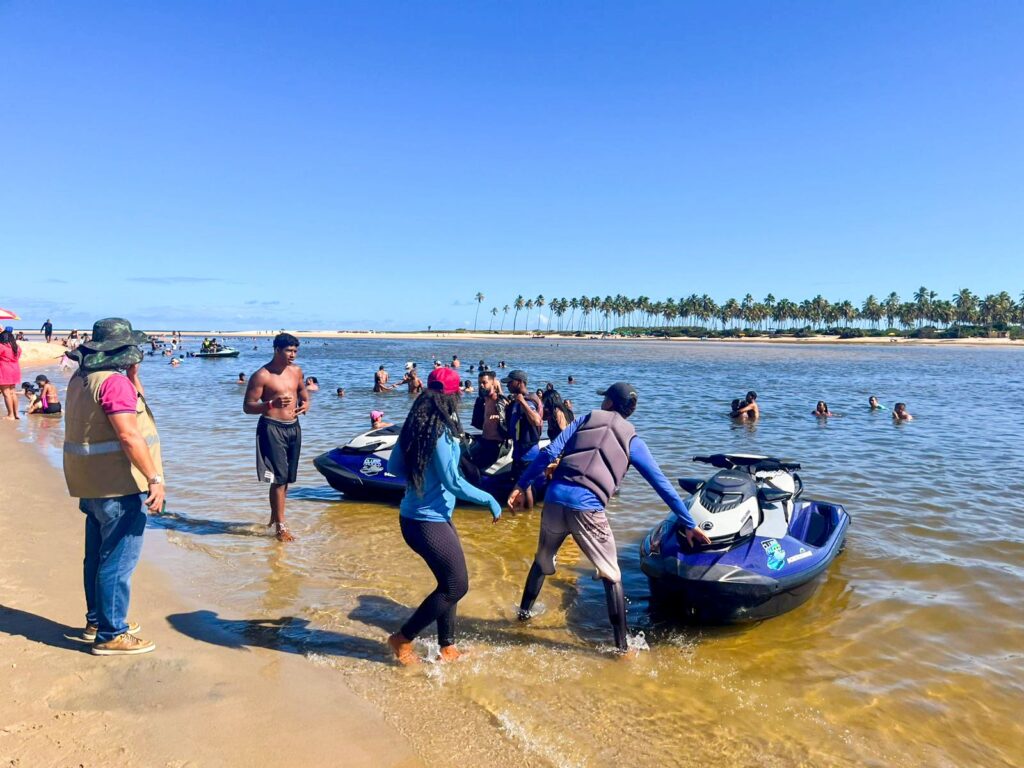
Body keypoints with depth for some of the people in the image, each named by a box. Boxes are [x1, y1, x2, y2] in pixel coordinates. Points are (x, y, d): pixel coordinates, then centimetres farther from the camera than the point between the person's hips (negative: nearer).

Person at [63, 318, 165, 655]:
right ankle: (111, 635, 6)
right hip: (118, 486, -10)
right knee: (119, 560, -2)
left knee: (98, 556, 20)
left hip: (92, 484, 10)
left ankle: (97, 621, 33)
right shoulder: (114, 381, -19)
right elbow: (129, 435, -25)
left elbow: (136, 404, 22)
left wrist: (133, 373, 11)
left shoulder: (82, 378, 12)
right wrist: (154, 479, -24)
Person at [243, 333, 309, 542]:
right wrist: (272, 403, -26)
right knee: (279, 477, -8)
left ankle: (274, 517, 30)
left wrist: (304, 405, 0)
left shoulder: (296, 370, 9)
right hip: (272, 428, -6)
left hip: (294, 427, 7)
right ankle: (281, 527, -1)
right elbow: (247, 407, -10)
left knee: (287, 478, 13)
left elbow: (304, 395, 23)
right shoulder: (262, 376, -10)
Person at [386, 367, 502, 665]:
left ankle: (447, 647, 29)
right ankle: (403, 639, 14)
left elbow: (394, 467, 11)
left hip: (414, 516, 9)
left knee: (450, 583, 18)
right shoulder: (441, 432, -21)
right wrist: (490, 500, -13)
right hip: (429, 521, -9)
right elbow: (453, 481, -22)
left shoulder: (415, 426, 4)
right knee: (456, 585, 4)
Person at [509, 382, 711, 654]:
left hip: (555, 499, 3)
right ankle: (621, 646, 13)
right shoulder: (632, 440, 11)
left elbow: (549, 453, 3)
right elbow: (662, 484, 10)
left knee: (542, 560, 27)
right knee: (611, 577, 12)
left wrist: (522, 485, 7)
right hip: (587, 509, -2)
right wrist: (689, 524, 15)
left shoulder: (587, 419, 13)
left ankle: (525, 611, 45)